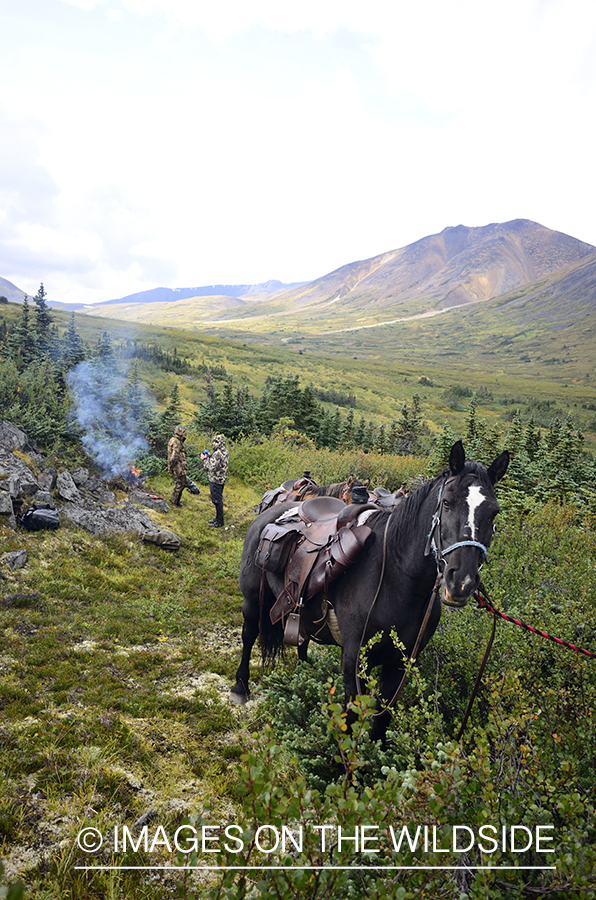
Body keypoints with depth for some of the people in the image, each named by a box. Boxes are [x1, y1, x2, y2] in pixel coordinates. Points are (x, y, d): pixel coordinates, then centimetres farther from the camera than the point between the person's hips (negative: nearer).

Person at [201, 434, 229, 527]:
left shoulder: (217, 454, -24)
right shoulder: (225, 452, 7)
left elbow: (212, 468, -25)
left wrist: (205, 459, -14)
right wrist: (210, 456, 9)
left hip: (215, 480, -10)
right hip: (222, 479, 10)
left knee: (217, 500, -1)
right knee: (219, 499, 19)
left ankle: (219, 522, 5)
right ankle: (218, 518, 29)